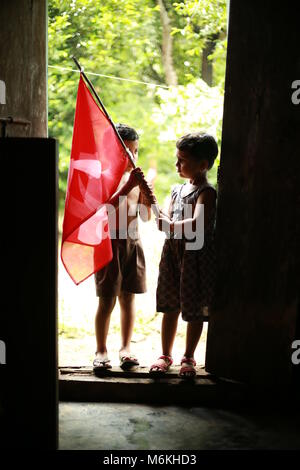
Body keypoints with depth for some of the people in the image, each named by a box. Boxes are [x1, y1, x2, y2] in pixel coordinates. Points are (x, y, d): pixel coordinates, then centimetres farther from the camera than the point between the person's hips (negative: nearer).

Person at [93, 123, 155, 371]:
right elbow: (106, 208, -23)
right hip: (110, 241, -5)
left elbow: (145, 216, 6)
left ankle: (126, 347, 20)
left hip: (132, 242, 5)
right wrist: (128, 186, -30)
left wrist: (148, 200, -14)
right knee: (107, 301, -1)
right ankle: (101, 350, 9)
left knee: (128, 298, 10)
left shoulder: (137, 178, 7)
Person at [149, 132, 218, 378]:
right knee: (170, 307, 13)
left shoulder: (206, 192, -12)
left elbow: (196, 224, -27)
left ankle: (189, 358, 21)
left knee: (195, 311, 6)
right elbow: (167, 221, 11)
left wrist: (171, 225, -21)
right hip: (173, 254, 7)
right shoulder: (177, 190, 12)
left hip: (196, 256, -7)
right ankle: (166, 355, 26)